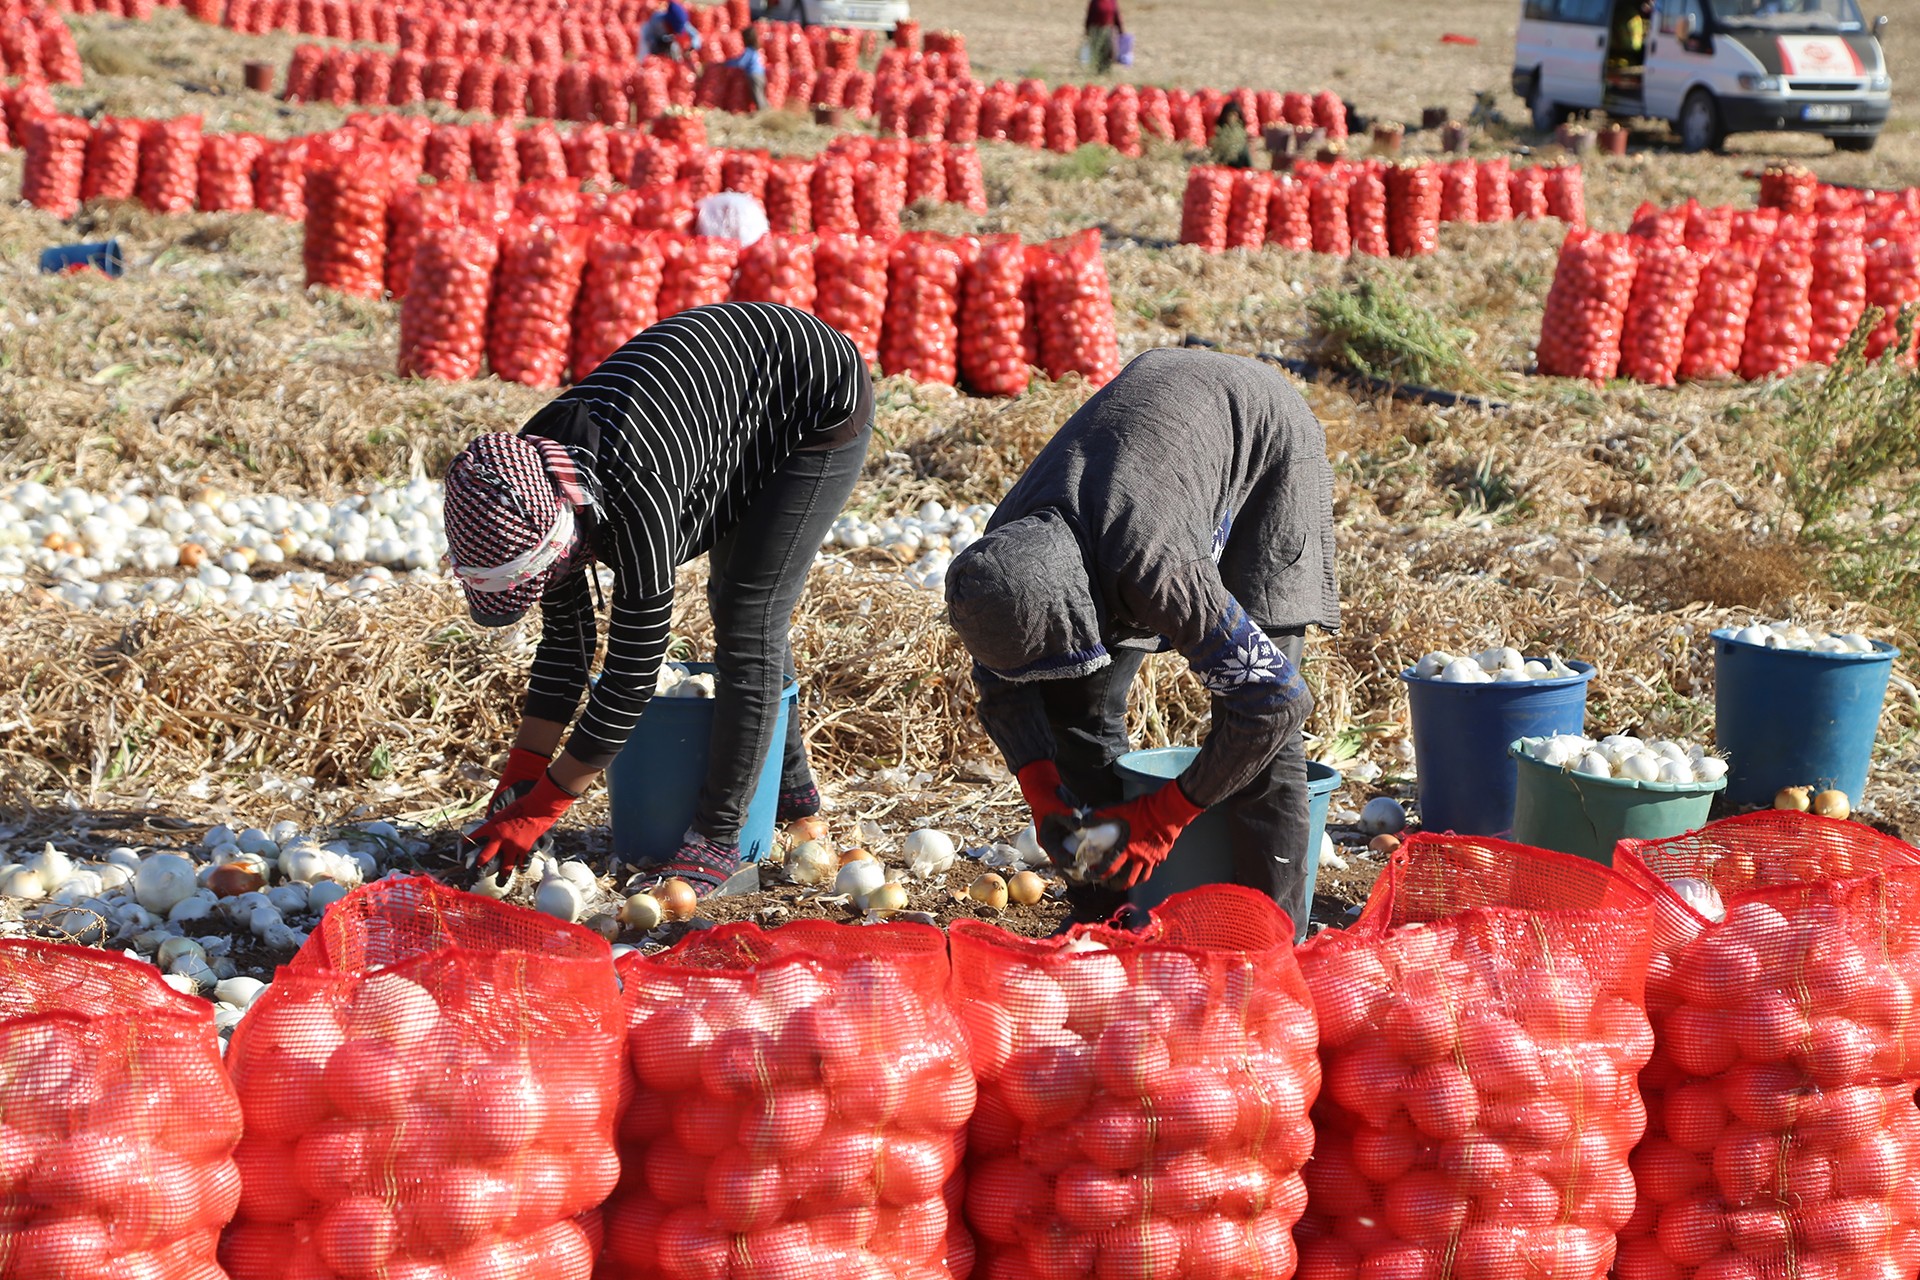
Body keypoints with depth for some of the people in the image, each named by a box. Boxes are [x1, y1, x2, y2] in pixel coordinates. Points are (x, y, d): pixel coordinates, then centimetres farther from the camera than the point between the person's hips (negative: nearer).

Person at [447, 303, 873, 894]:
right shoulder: (531, 486, -16)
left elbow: (634, 668, -34)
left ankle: (718, 837, -7)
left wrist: (542, 807, -28)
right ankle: (790, 786, 37)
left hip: (824, 399, -9)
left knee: (750, 623, -14)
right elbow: (565, 639, -5)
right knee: (730, 600, 20)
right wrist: (520, 776, -8)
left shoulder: (634, 496, -40)